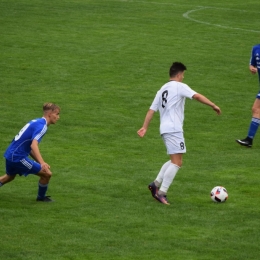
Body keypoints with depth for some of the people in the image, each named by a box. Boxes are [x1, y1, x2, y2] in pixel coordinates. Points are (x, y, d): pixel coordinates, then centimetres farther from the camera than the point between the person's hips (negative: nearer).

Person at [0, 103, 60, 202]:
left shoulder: (36, 122, 13)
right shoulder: (41, 126, -16)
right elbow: (34, 145, -32)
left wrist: (41, 163, 18)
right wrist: (42, 163, -44)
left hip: (10, 154, 10)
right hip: (18, 156, -10)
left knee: (10, 176, 36)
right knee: (47, 173, -5)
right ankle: (41, 197, 16)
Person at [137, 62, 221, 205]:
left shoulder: (162, 89, 19)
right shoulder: (180, 86, -4)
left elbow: (152, 109, 18)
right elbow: (197, 96, -17)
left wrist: (145, 127, 18)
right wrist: (213, 106, -16)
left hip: (165, 129, 9)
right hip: (174, 129, -9)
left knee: (174, 160, 20)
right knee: (177, 162, -10)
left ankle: (156, 184, 13)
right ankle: (161, 192, -16)